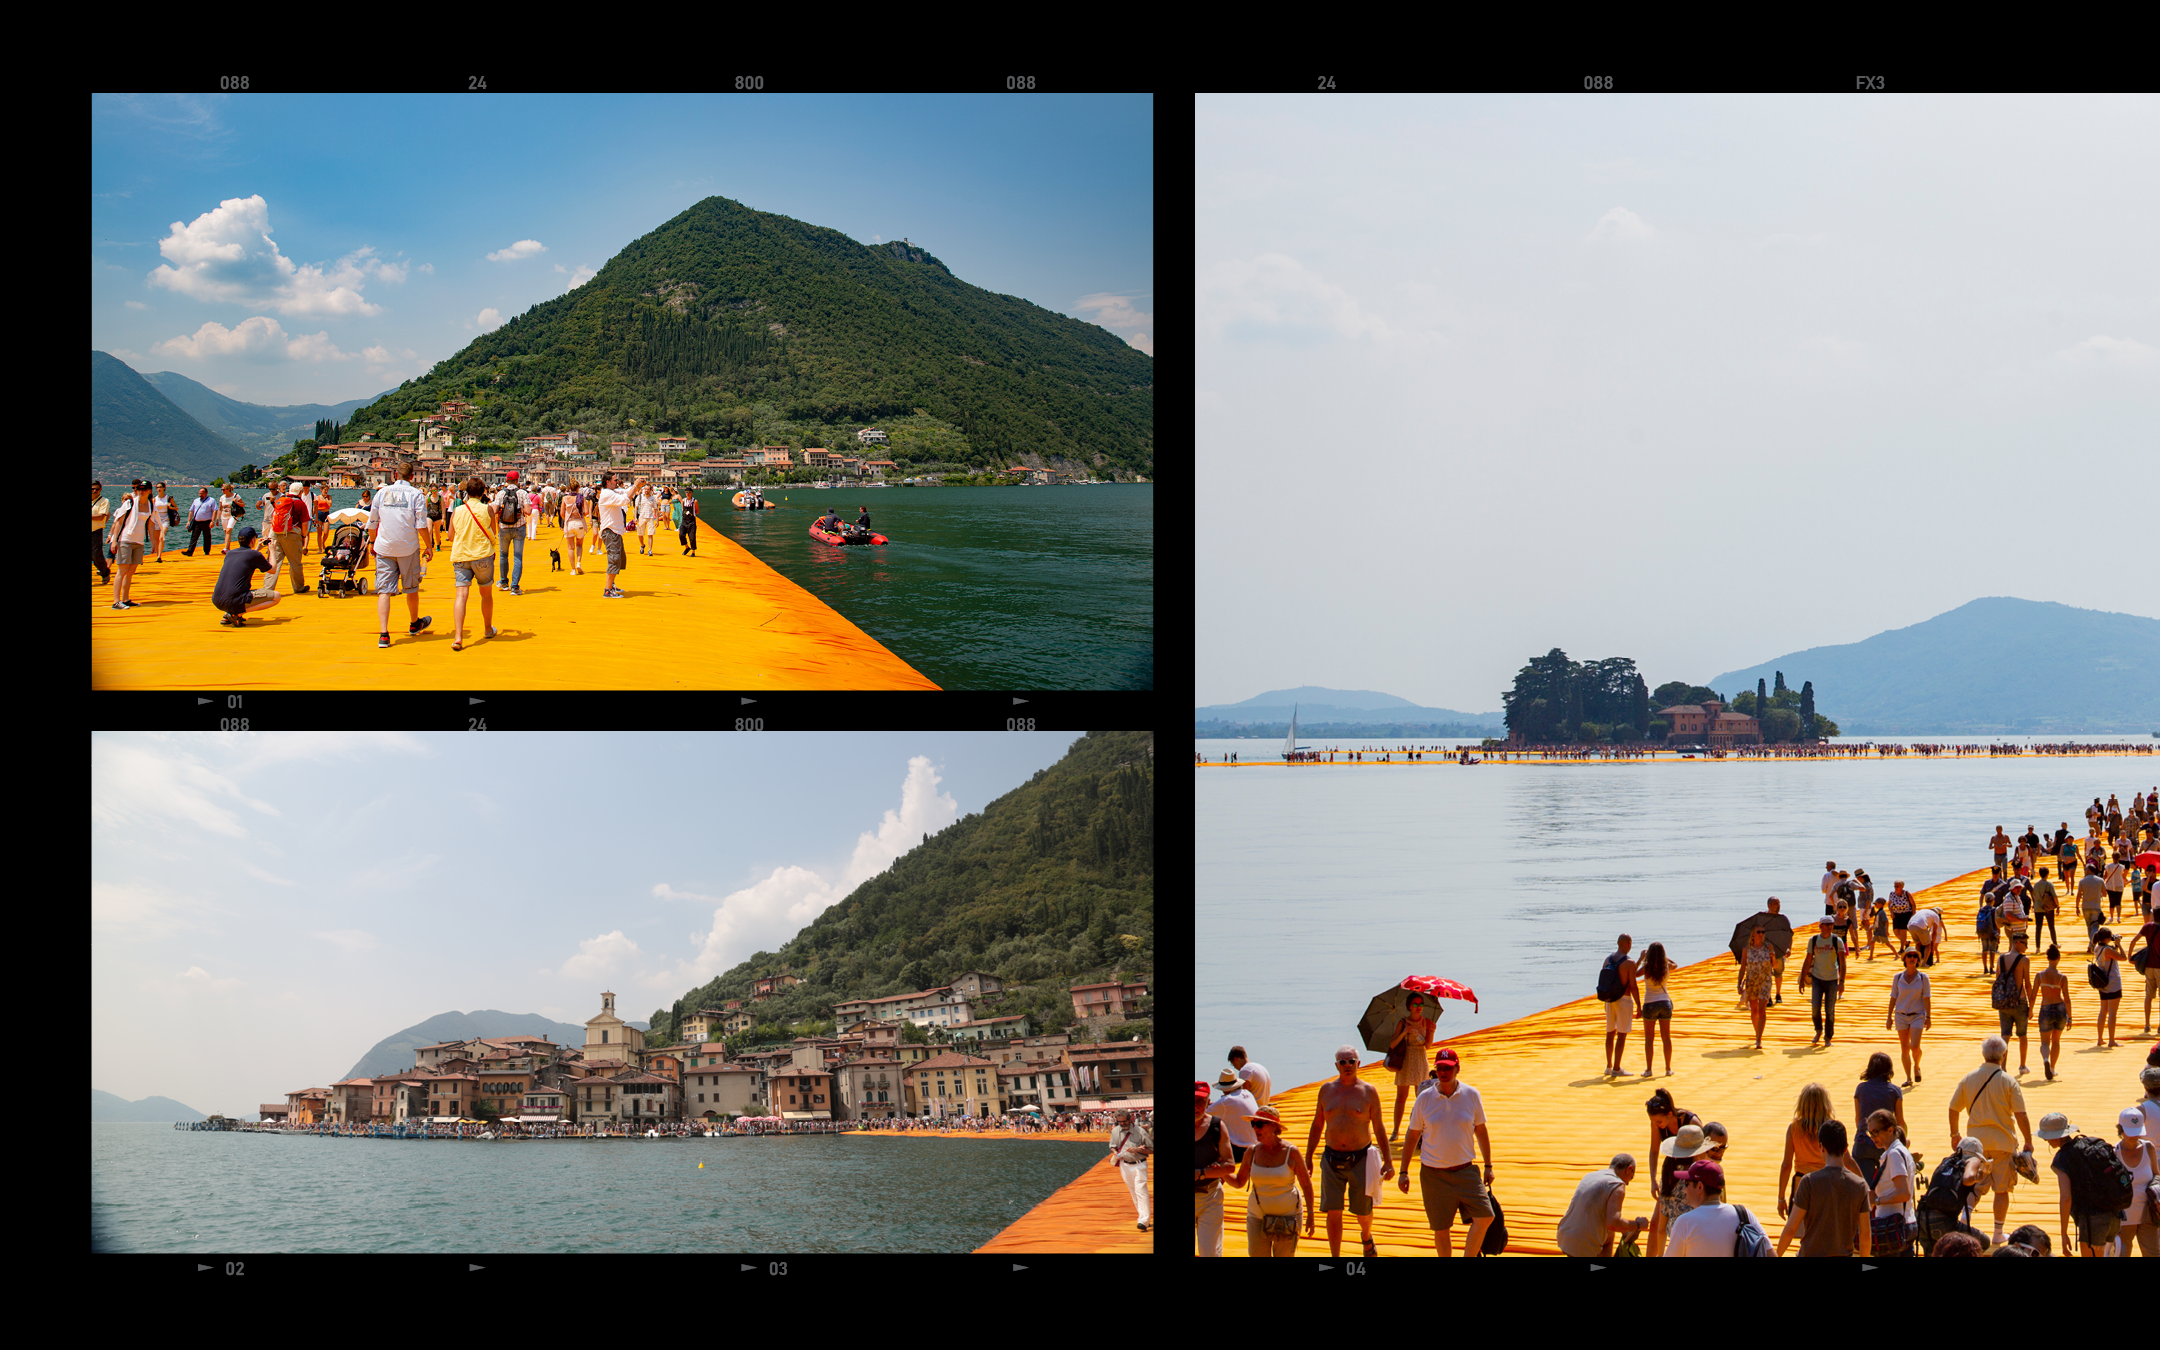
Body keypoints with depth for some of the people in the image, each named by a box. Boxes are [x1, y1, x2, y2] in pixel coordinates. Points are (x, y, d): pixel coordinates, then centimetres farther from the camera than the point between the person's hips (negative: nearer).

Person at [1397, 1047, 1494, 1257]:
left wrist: (1488, 1166, 11)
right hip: (1433, 1174, -1)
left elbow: (1481, 1132, 10)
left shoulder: (1472, 1095, -1)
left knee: (1485, 1216, -14)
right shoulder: (1425, 1098, -4)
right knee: (1441, 1228, 5)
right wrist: (1404, 1172, 4)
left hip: (1464, 1170, 1)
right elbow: (1412, 1137, 5)